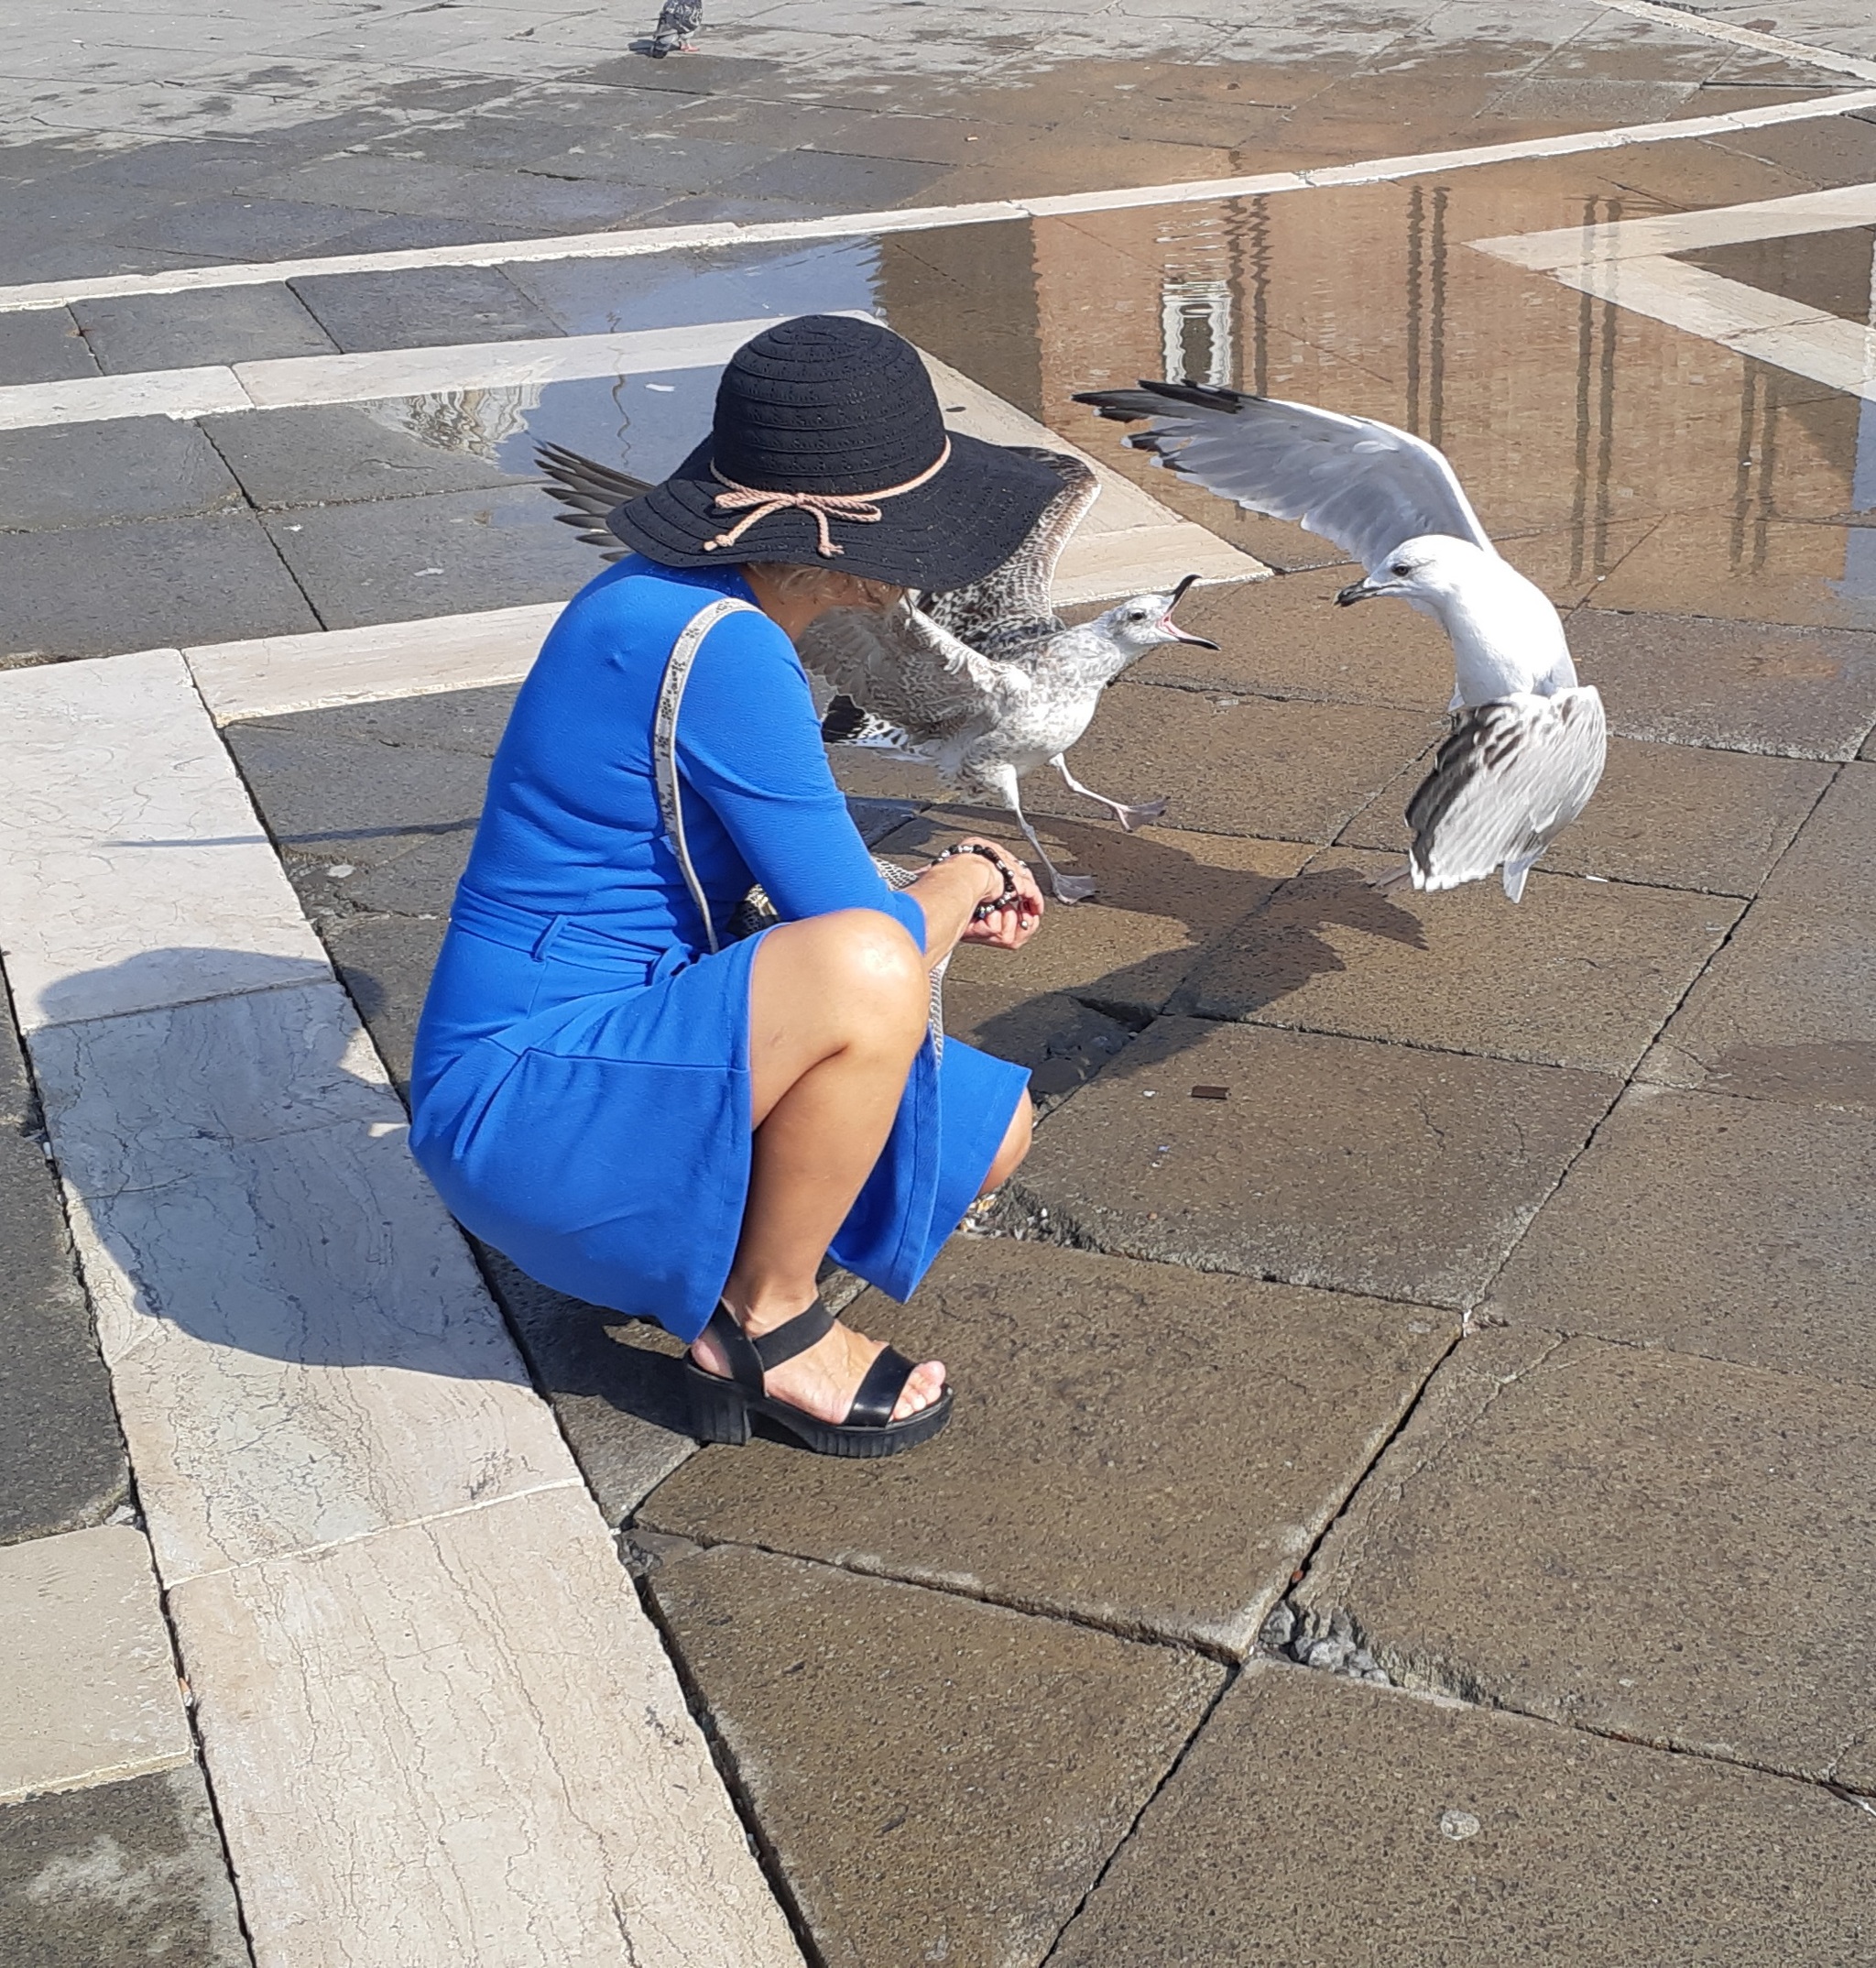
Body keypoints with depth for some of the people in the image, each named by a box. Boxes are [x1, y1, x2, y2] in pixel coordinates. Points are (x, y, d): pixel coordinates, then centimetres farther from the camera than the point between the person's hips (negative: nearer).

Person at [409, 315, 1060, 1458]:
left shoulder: (694, 604, 6)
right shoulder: (718, 648, -24)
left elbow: (793, 874, 20)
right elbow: (865, 939, -20)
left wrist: (940, 902, 8)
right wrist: (963, 884, 1)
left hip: (623, 1048, 10)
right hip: (519, 1095, -10)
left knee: (991, 1134, 8)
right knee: (866, 974, -34)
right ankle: (764, 1327, -10)